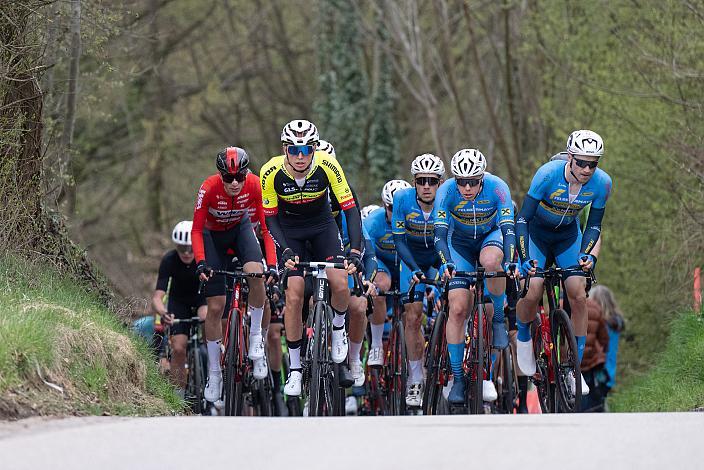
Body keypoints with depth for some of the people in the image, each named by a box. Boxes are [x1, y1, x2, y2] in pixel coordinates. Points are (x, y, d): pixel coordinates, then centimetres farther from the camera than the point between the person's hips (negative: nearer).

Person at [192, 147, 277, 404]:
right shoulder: (209, 188, -31)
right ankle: (214, 373, 7)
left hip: (240, 228, 1)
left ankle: (256, 336, -10)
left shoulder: (254, 185, -27)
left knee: (256, 273, -32)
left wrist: (272, 264, -30)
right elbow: (196, 230, -24)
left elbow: (266, 225, -22)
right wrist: (201, 263, -38)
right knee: (215, 306, -5)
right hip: (213, 234, -1)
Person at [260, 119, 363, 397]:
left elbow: (350, 209, -25)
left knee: (340, 284, -20)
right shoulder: (272, 172, -27)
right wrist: (286, 251, -32)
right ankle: (295, 369, 0)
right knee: (294, 296, -12)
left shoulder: (327, 166, -28)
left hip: (321, 225, 0)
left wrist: (355, 251, -35)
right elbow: (269, 217, -17)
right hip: (288, 230, 0)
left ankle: (338, 327, 15)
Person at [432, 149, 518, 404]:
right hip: (460, 244, 1)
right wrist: (447, 263, -48)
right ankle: (457, 378, -4)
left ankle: (498, 319, -16)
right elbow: (440, 233, -32)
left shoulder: (497, 188, -29)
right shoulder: (446, 191, -27)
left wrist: (510, 261, -51)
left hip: (491, 237, -1)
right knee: (457, 308, -13)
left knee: (491, 260, -38)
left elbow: (508, 228, -35)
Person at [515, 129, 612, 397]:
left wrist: (585, 254, -28)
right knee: (532, 293, -19)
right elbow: (522, 219, -28)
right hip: (536, 233, -3)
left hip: (568, 236, 3)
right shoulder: (548, 174, -32)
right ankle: (523, 337, 15)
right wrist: (525, 258, -39)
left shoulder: (602, 183, -22)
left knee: (578, 296, -13)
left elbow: (593, 225, -10)